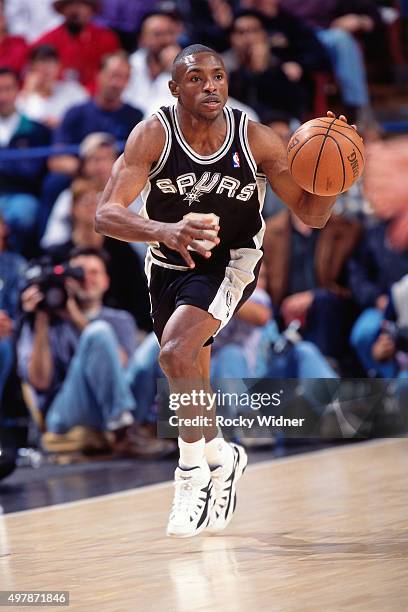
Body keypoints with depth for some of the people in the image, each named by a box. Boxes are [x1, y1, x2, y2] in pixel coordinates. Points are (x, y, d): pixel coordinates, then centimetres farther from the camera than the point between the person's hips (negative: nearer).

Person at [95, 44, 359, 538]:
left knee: (176, 354, -27)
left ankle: (193, 470, -9)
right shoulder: (153, 135, -21)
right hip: (169, 266, 3)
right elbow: (106, 214, -31)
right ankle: (221, 457, 44)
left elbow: (311, 214, -9)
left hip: (231, 261, -3)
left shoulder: (256, 140, -18)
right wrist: (168, 231, -49)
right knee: (191, 387, 15)